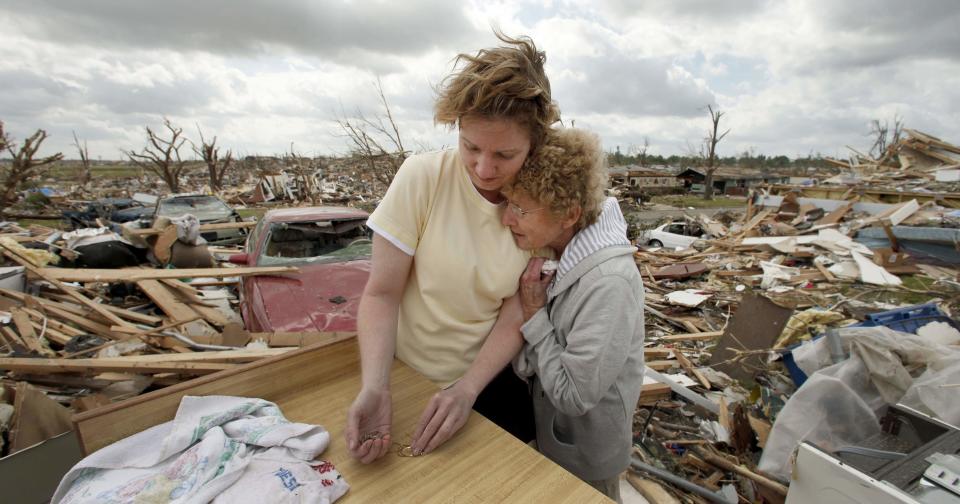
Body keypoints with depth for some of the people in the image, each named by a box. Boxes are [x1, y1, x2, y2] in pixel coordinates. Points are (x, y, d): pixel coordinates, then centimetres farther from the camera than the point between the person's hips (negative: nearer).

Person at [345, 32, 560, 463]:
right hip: (408, 378, -1)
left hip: (492, 378, 2)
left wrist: (468, 389, -24)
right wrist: (374, 386, -29)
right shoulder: (421, 178, -21)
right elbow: (381, 295, -18)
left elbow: (514, 319, -13)